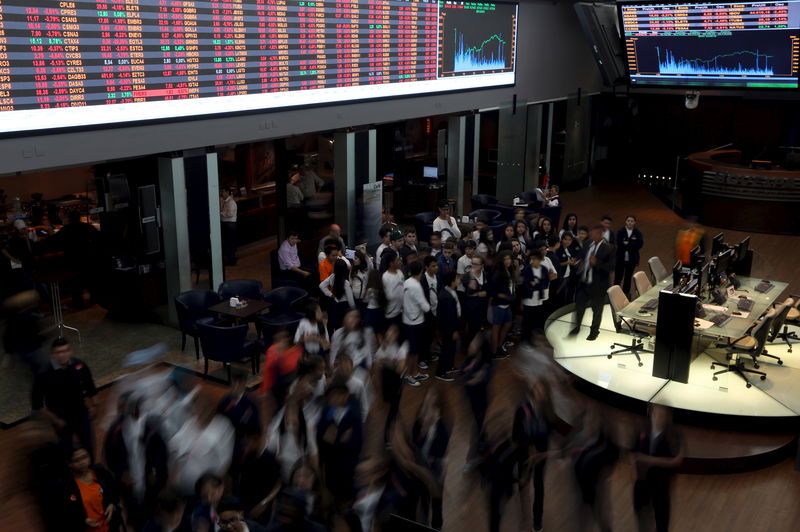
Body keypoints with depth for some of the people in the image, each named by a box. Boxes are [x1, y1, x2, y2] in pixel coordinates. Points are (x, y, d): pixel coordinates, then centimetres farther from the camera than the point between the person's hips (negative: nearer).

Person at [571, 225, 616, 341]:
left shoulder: (609, 249, -15)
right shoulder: (588, 245, 3)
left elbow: (611, 267, -18)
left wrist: (596, 263, -29)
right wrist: (580, 267, -1)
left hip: (597, 285, -5)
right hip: (583, 282, 5)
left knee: (597, 310, 12)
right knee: (579, 306, 16)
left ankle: (594, 332, 30)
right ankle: (577, 327, 35)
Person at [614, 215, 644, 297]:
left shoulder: (637, 233, 0)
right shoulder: (620, 232, -2)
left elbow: (640, 244, -11)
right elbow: (619, 244, -13)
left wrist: (627, 244, -17)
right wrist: (632, 245, -20)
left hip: (631, 259, 1)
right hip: (620, 258, -1)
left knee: (628, 278, 11)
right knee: (618, 278, 2)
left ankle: (626, 293, 22)